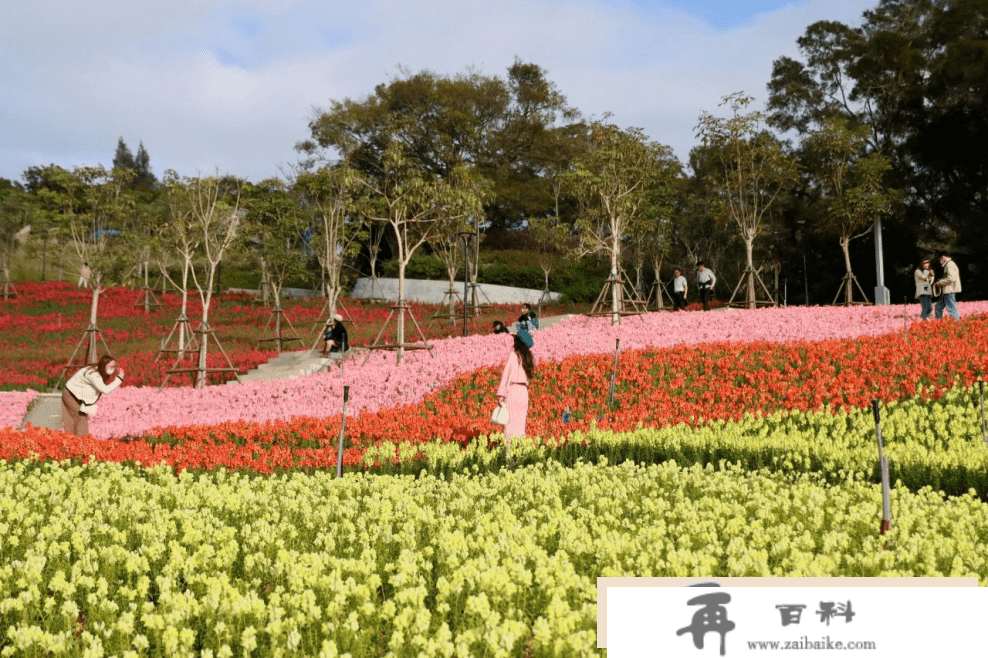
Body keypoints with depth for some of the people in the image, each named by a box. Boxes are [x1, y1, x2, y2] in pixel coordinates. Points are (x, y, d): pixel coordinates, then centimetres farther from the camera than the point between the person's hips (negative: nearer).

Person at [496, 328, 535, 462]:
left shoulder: (513, 354, -5)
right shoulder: (527, 357, 14)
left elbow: (507, 374, -9)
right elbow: (528, 376, 10)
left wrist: (501, 394, -11)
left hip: (513, 390, -6)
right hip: (524, 392, 6)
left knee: (510, 424, -6)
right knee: (520, 425, 10)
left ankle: (509, 455, -11)